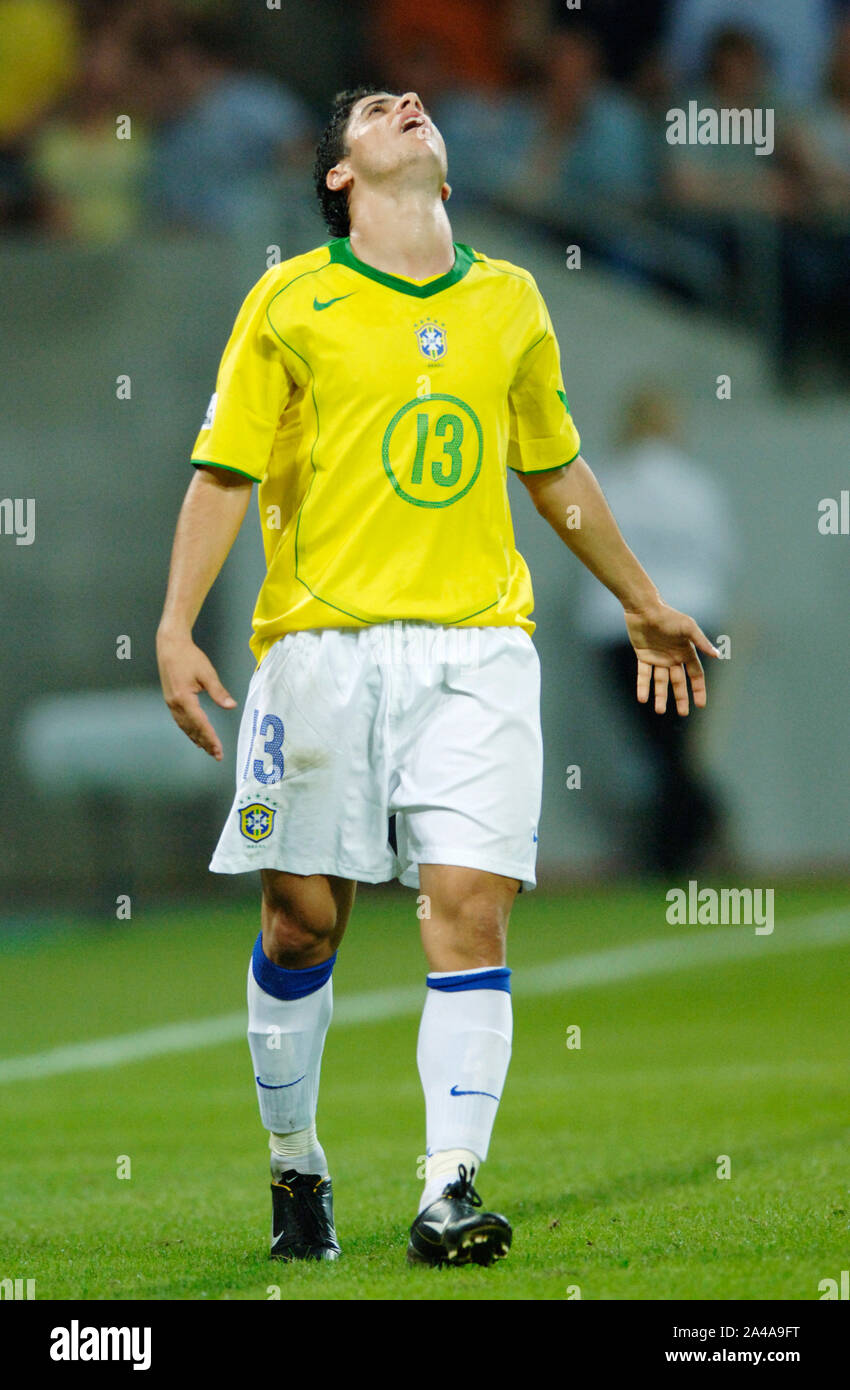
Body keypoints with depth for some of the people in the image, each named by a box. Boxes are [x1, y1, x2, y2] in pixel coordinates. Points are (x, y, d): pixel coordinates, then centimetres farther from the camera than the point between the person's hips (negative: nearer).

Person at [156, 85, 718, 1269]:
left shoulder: (509, 303, 14)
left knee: (471, 906, -11)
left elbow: (556, 468, 26)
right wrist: (177, 629, -8)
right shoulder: (291, 303, 3)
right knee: (304, 916, 2)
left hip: (478, 644, 2)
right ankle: (295, 1161, 22)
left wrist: (643, 605, 33)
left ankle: (451, 1191, -12)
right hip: (322, 639, -2)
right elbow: (223, 473, 2)